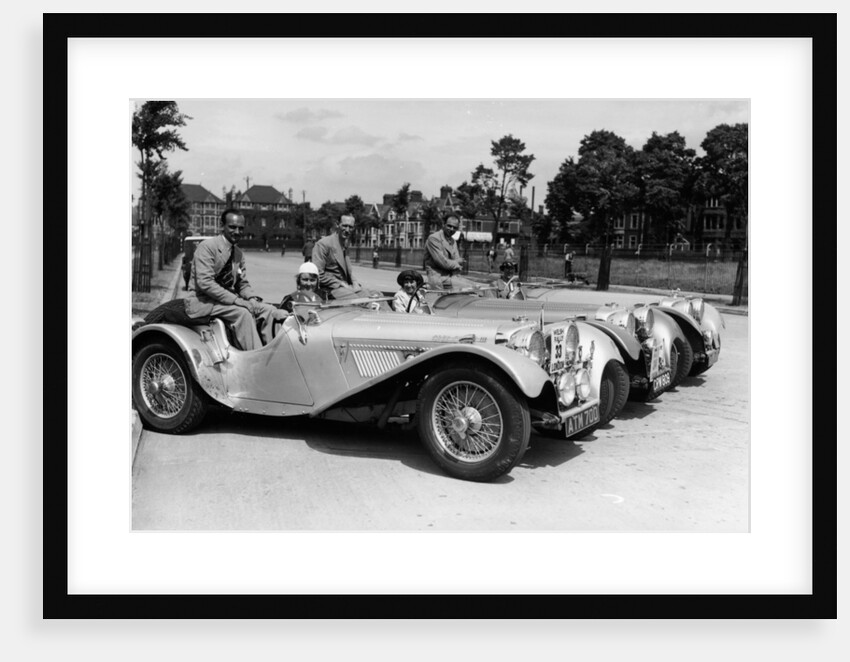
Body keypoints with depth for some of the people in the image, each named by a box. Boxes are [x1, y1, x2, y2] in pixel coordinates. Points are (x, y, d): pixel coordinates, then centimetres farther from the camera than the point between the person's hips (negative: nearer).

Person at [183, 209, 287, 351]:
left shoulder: (238, 254, 12)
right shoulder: (207, 247, -11)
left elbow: (243, 284, 16)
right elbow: (205, 283, -21)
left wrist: (253, 299, -8)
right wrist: (236, 300, -25)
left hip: (231, 300, 8)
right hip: (207, 302, -7)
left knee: (269, 310, -10)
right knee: (244, 313, -31)